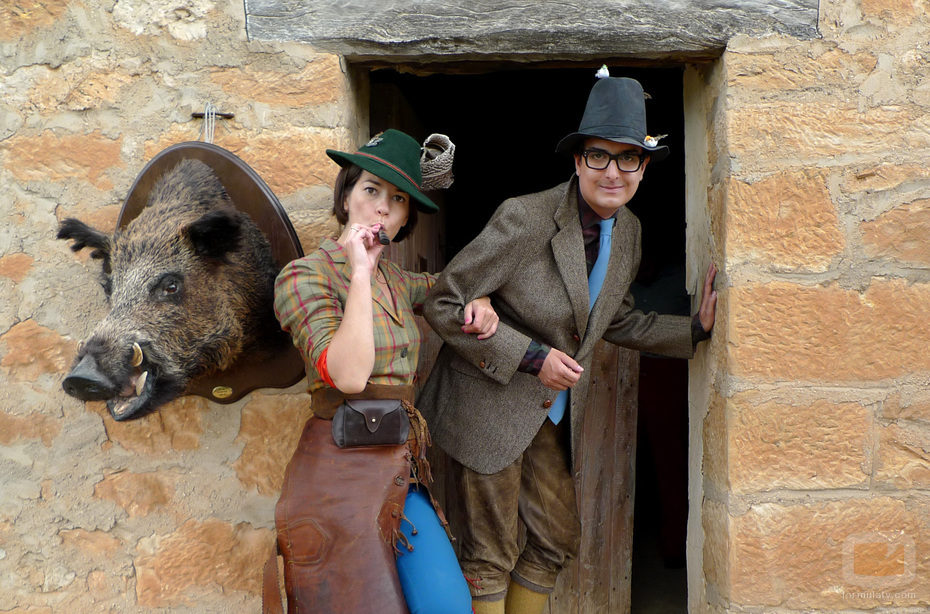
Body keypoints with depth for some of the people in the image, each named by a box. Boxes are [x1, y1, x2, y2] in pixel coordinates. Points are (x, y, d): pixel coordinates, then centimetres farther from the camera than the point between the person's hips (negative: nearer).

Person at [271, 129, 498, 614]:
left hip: (401, 468, 7)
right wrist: (360, 273, -20)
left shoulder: (394, 280, 12)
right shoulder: (305, 276, -9)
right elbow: (348, 374, -23)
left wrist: (479, 303, 10)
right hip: (342, 471, -7)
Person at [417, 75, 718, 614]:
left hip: (555, 412, 7)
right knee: (492, 555, 5)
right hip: (490, 406, -7)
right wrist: (532, 358, -22)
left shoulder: (628, 231, 1)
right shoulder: (524, 218, -23)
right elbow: (443, 304, -19)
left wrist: (696, 327, 2)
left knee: (557, 540, 17)